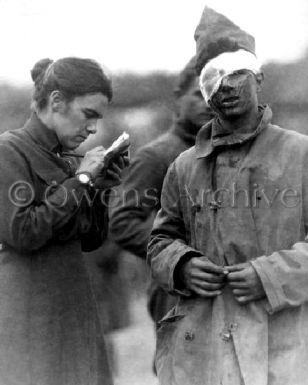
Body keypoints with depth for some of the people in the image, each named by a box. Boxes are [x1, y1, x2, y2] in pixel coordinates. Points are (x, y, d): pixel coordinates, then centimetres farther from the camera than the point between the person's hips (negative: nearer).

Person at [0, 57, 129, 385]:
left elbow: (90, 241, 17)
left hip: (73, 309, 7)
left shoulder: (65, 159, 14)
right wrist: (79, 180, -13)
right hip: (28, 312, -7)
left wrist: (100, 187, 1)